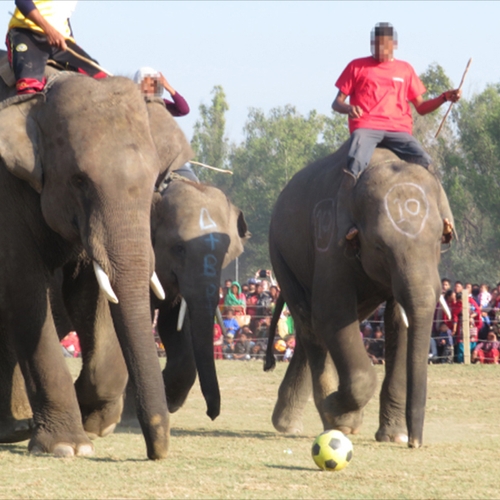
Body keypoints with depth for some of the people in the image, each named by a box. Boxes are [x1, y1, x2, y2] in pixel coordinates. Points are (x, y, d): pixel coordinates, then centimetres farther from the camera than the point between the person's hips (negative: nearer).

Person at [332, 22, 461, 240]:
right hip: (366, 127, -3)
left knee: (424, 162, -25)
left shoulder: (405, 69, 22)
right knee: (355, 165, -33)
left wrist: (444, 98, 4)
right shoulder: (357, 67, 16)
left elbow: (421, 107, 22)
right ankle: (346, 226, -37)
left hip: (398, 130, 3)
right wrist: (348, 108, -11)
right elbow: (336, 103, 13)